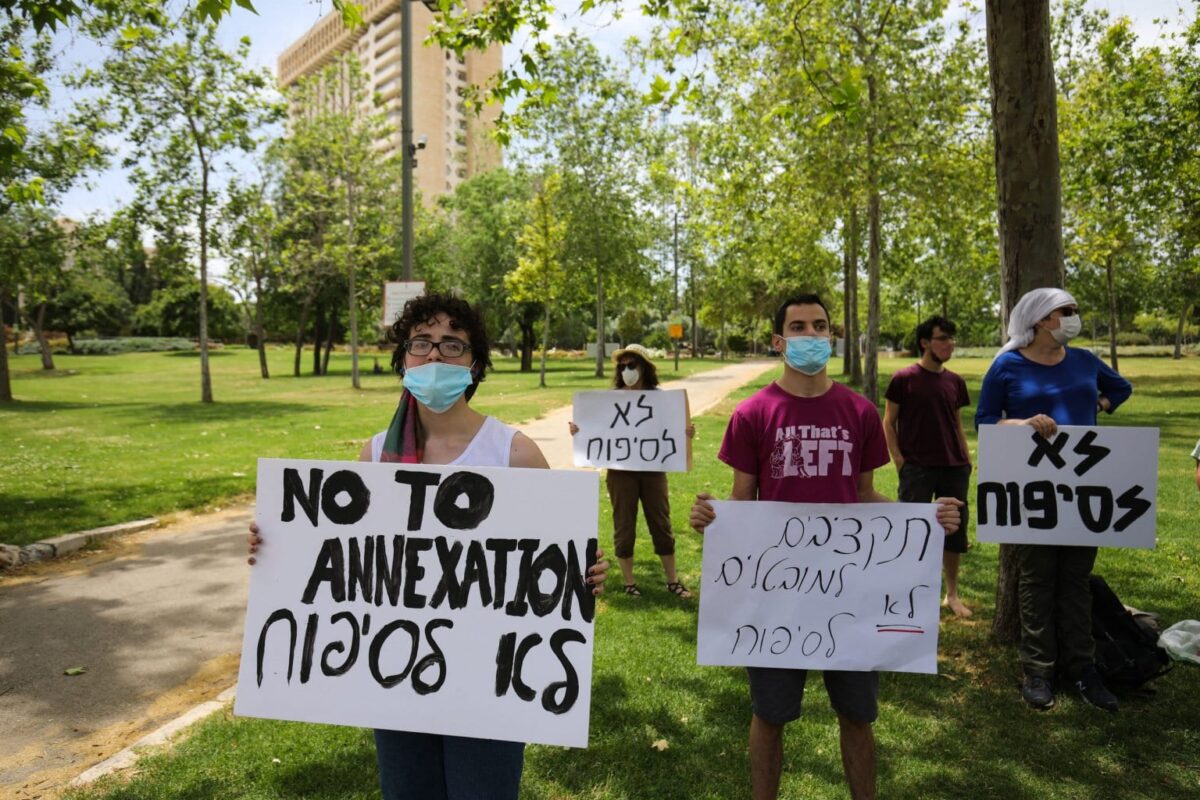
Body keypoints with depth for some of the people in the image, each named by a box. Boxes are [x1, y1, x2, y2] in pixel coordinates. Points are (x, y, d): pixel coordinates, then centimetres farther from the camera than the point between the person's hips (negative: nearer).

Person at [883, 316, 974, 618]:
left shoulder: (955, 381, 8)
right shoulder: (904, 379, -6)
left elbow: (957, 425, 16)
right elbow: (888, 424, -3)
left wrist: (967, 461, 9)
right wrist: (899, 461, -10)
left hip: (954, 468, 5)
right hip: (917, 468, -5)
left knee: (955, 530, 12)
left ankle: (952, 595, 28)